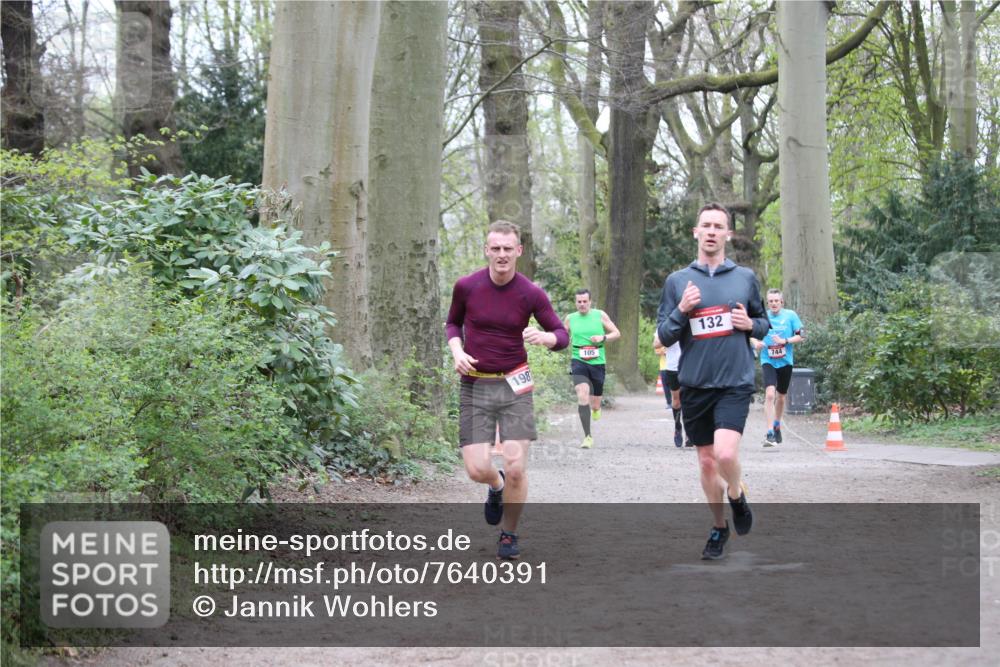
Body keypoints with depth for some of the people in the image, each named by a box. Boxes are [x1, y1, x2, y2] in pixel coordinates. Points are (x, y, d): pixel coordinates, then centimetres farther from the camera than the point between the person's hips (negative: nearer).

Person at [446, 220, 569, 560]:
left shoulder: (531, 294, -5)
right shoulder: (466, 287, -3)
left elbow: (562, 335, 3)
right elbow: (453, 323, 15)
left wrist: (545, 337, -20)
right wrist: (457, 351, -5)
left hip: (514, 385, 0)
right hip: (475, 386, 1)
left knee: (515, 467, -9)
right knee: (477, 469, -7)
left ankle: (509, 534, 15)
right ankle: (497, 485, 32)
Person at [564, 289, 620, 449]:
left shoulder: (600, 315, 2)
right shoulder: (570, 318, 5)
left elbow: (617, 333, 6)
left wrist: (603, 337, -11)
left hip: (597, 363, 1)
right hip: (578, 362, -1)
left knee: (595, 405, 9)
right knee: (582, 396, -23)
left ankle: (596, 408, 50)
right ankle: (587, 437, -20)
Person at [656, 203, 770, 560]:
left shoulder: (745, 277, 4)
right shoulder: (677, 281, 4)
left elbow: (764, 324, 16)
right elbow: (664, 336, 4)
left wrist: (750, 324, -7)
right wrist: (682, 310, -14)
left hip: (735, 383, -2)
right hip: (694, 385, 2)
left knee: (725, 453, -21)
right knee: (707, 462, 10)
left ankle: (737, 496, 12)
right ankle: (719, 527, 30)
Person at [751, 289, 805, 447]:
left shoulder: (790, 315, -3)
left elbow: (801, 336, -2)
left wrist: (785, 341, -18)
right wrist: (756, 343, -13)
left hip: (785, 361, 2)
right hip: (768, 361, -2)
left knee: (781, 397, 16)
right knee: (770, 394, -20)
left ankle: (777, 426, 40)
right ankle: (770, 432, -21)